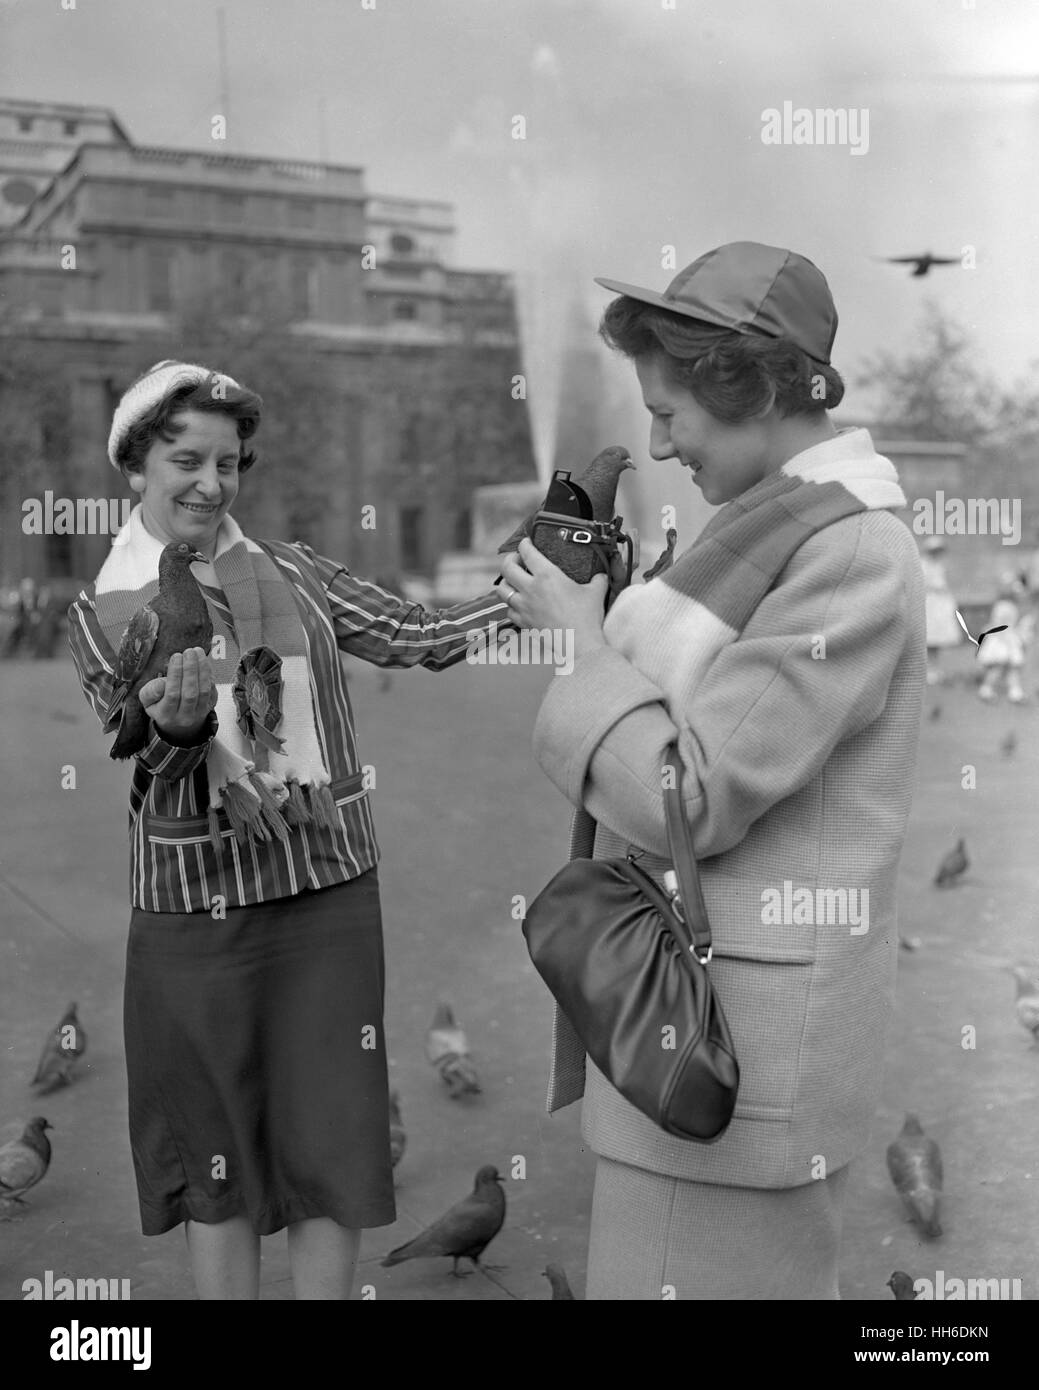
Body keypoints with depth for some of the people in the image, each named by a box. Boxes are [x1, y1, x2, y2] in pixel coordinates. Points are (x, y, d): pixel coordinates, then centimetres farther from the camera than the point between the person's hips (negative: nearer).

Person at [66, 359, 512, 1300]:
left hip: (330, 895, 1)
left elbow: (422, 636, -3)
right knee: (216, 1156, 11)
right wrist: (180, 725, -29)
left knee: (331, 1144, 7)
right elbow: (149, 765, -7)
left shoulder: (292, 575, 4)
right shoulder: (103, 614, 0)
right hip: (196, 912, -1)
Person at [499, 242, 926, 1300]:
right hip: (695, 994, 9)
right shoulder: (785, 522, 10)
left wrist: (580, 638, -11)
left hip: (739, 1031, -9)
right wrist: (606, 609, 2)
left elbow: (690, 803, -21)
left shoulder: (850, 555, -19)